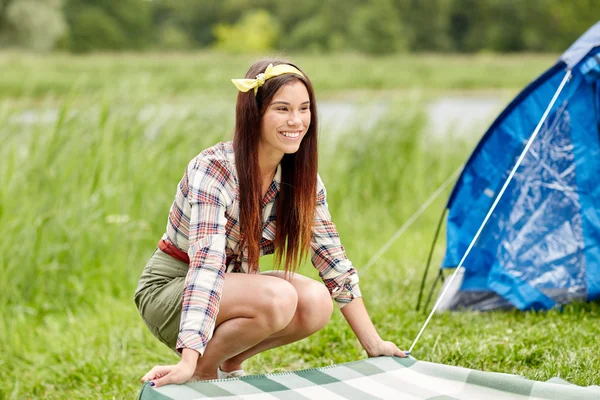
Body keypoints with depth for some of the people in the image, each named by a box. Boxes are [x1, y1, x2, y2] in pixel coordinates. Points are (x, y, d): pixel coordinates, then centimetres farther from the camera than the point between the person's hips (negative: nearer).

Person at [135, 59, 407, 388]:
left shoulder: (302, 178, -7)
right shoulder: (213, 170, -26)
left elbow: (333, 260, 0)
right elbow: (207, 264, -38)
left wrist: (373, 345, -3)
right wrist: (188, 362, -48)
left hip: (230, 288, 7)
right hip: (169, 290, -7)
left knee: (317, 302, -21)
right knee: (278, 297, -32)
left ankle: (229, 366, 2)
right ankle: (201, 372, -9)